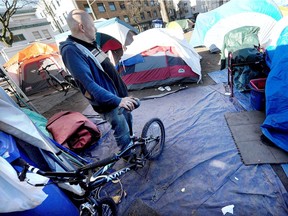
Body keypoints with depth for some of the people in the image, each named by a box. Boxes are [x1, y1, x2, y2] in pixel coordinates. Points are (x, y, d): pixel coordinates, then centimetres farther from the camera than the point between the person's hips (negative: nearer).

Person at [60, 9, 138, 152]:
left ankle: (132, 143, 50)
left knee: (128, 121, 25)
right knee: (122, 132, 6)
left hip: (119, 95, 9)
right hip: (109, 103, -9)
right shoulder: (71, 50, -21)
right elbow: (89, 84, -30)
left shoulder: (91, 43, 8)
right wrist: (117, 100, -37)